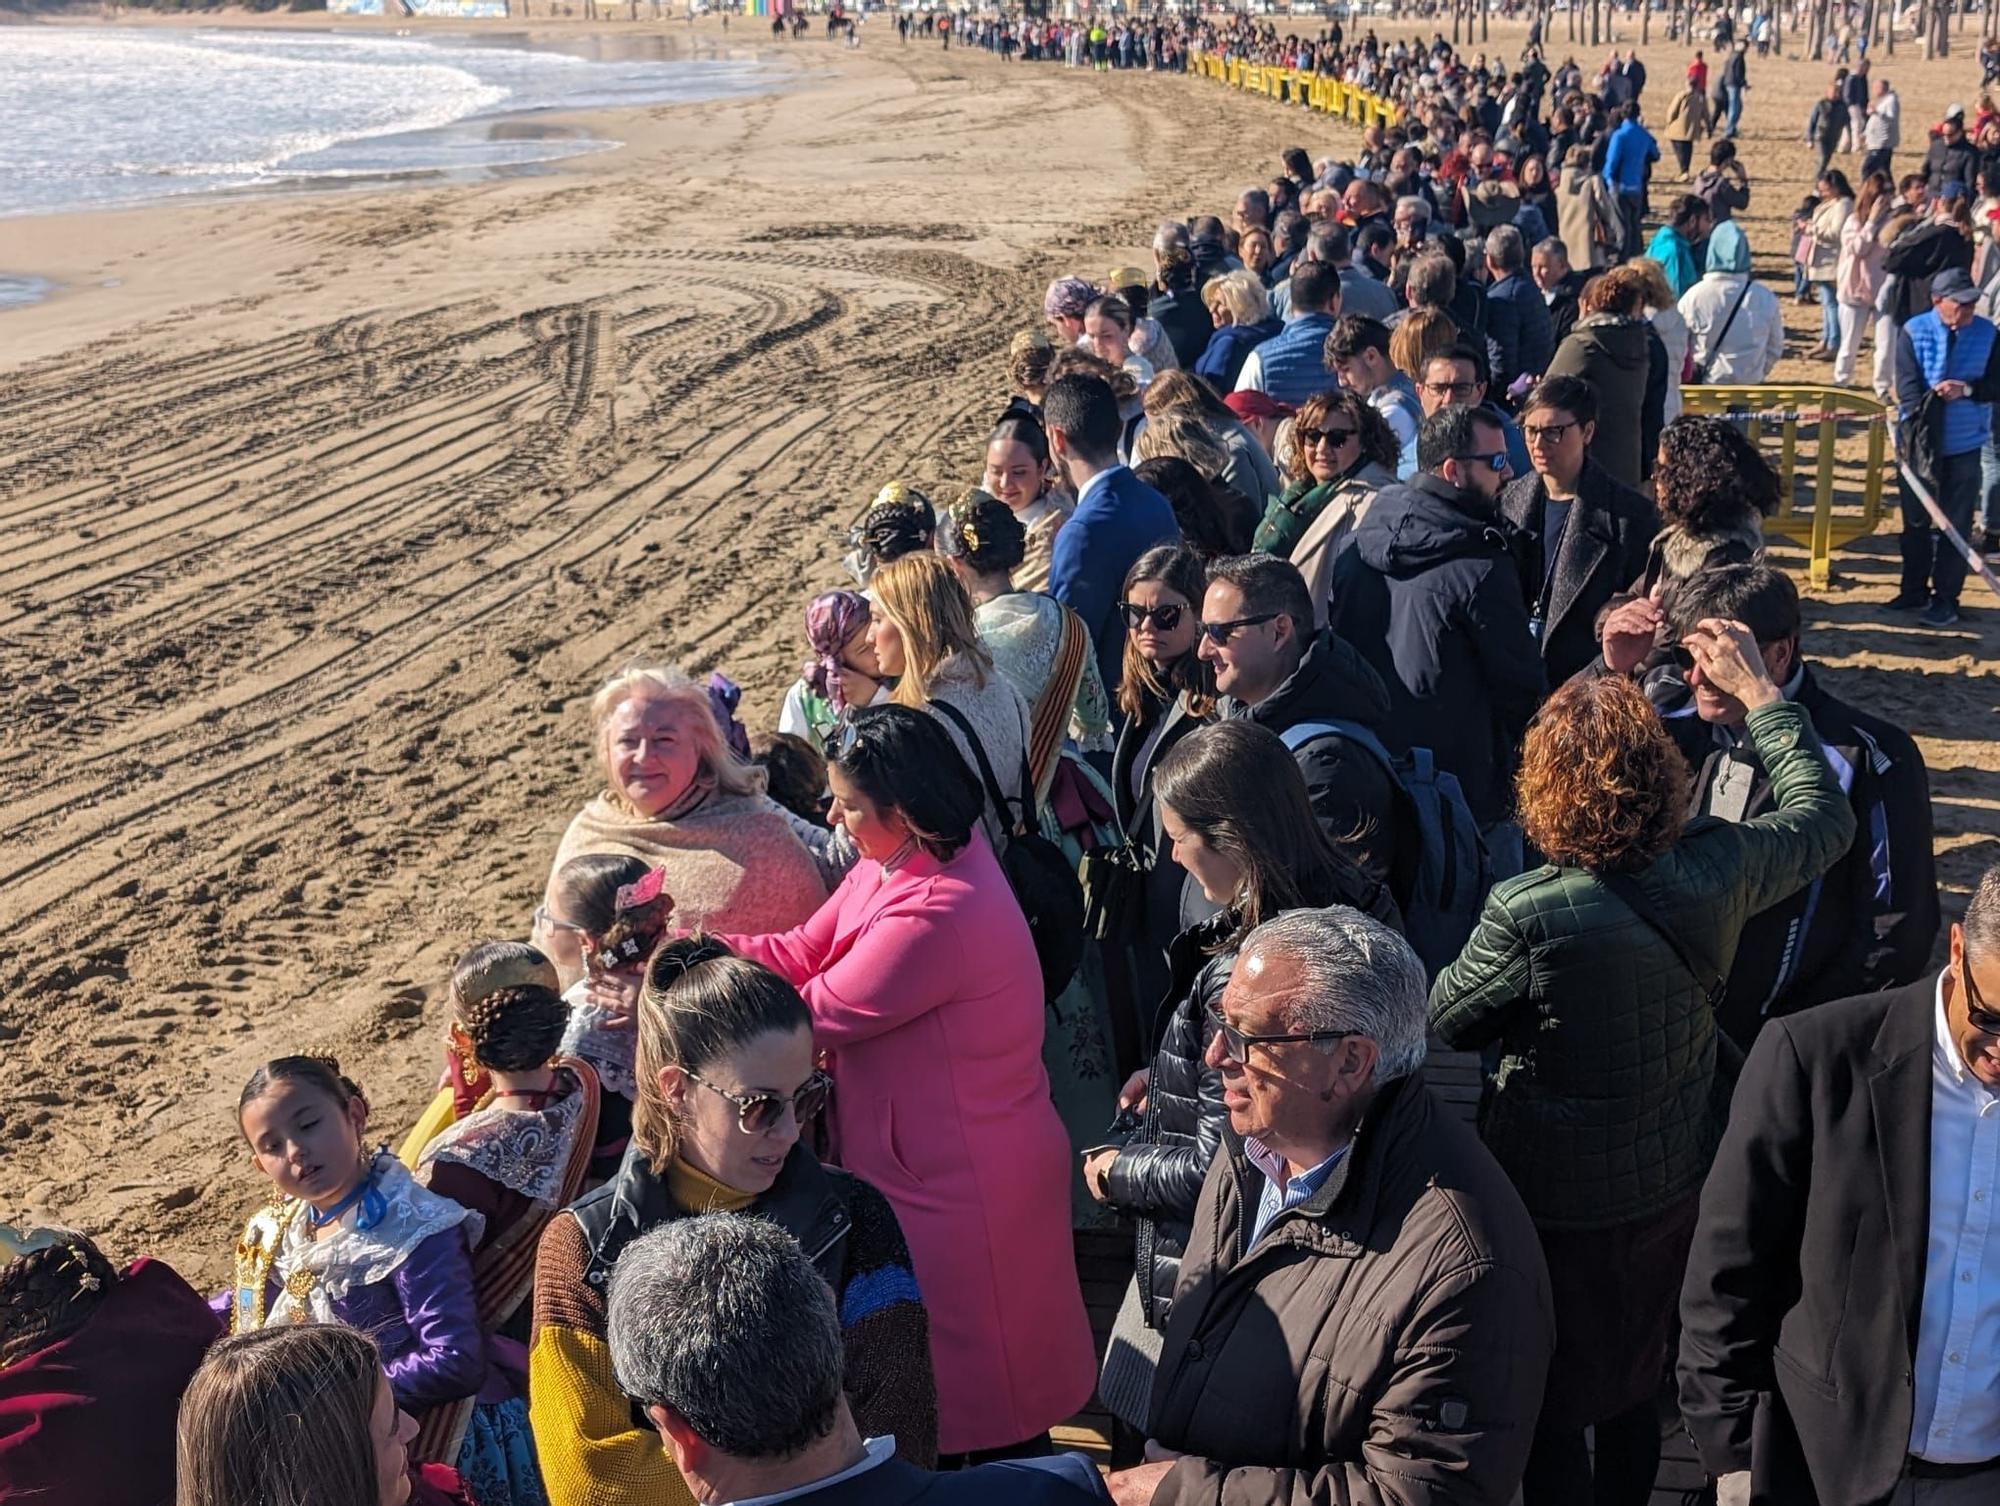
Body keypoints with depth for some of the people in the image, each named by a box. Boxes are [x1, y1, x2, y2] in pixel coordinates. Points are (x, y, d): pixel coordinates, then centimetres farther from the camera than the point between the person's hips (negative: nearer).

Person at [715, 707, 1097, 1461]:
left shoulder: (936, 915, -32)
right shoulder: (901, 860, -2)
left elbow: (812, 1016, -23)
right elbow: (806, 953, 3)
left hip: (961, 1192, -9)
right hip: (926, 1165, 9)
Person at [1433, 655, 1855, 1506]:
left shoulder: (1527, 915, -32)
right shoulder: (1716, 873, -20)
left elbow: (1443, 1021, -12)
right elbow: (1823, 813, 2)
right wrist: (1758, 692, 8)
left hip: (1558, 1206, -5)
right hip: (1674, 1184, 5)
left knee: (1551, 1413, 16)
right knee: (1635, 1389, 27)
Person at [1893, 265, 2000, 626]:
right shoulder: (1914, 332, -5)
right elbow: (1908, 386, -11)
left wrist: (1967, 389, -22)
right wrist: (1920, 430, -24)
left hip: (1963, 447, -1)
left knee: (1955, 525, 2)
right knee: (1915, 520, 12)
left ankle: (1946, 599, 11)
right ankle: (1914, 590, 26)